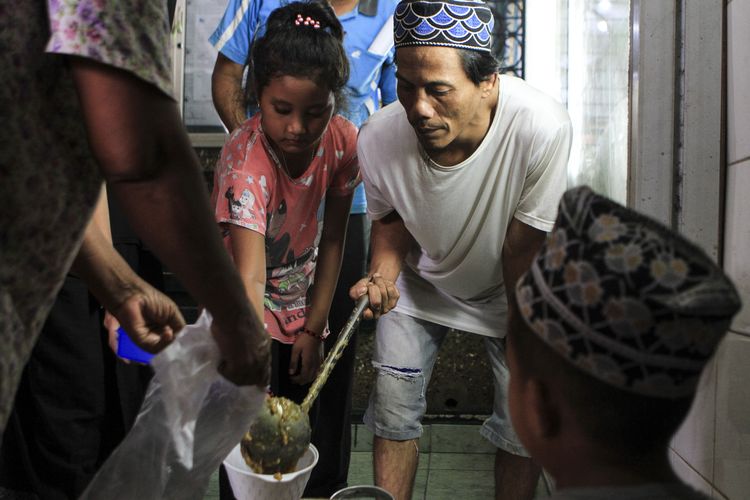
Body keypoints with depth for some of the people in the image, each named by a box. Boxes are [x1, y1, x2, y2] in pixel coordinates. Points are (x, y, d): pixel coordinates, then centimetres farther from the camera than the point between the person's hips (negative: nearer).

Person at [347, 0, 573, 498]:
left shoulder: (543, 128, -37)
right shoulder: (379, 138, -29)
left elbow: (522, 255, -23)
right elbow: (392, 218, -5)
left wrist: (523, 348, -9)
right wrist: (384, 274, -25)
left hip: (507, 289, -1)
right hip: (421, 283, 2)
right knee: (393, 407, 1)